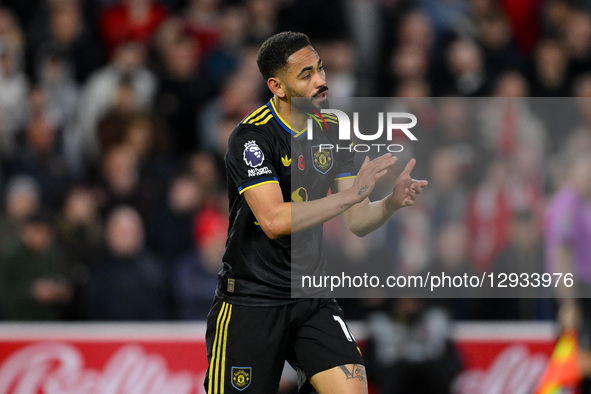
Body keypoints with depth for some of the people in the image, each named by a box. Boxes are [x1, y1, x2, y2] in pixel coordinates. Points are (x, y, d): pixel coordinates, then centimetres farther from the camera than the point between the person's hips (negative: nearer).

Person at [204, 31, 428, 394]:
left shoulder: (332, 132, 6)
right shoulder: (252, 137, -15)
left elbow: (357, 222, 6)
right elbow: (274, 220, -26)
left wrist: (393, 201, -16)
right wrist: (351, 193, -28)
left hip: (313, 299, 5)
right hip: (251, 301, -5)